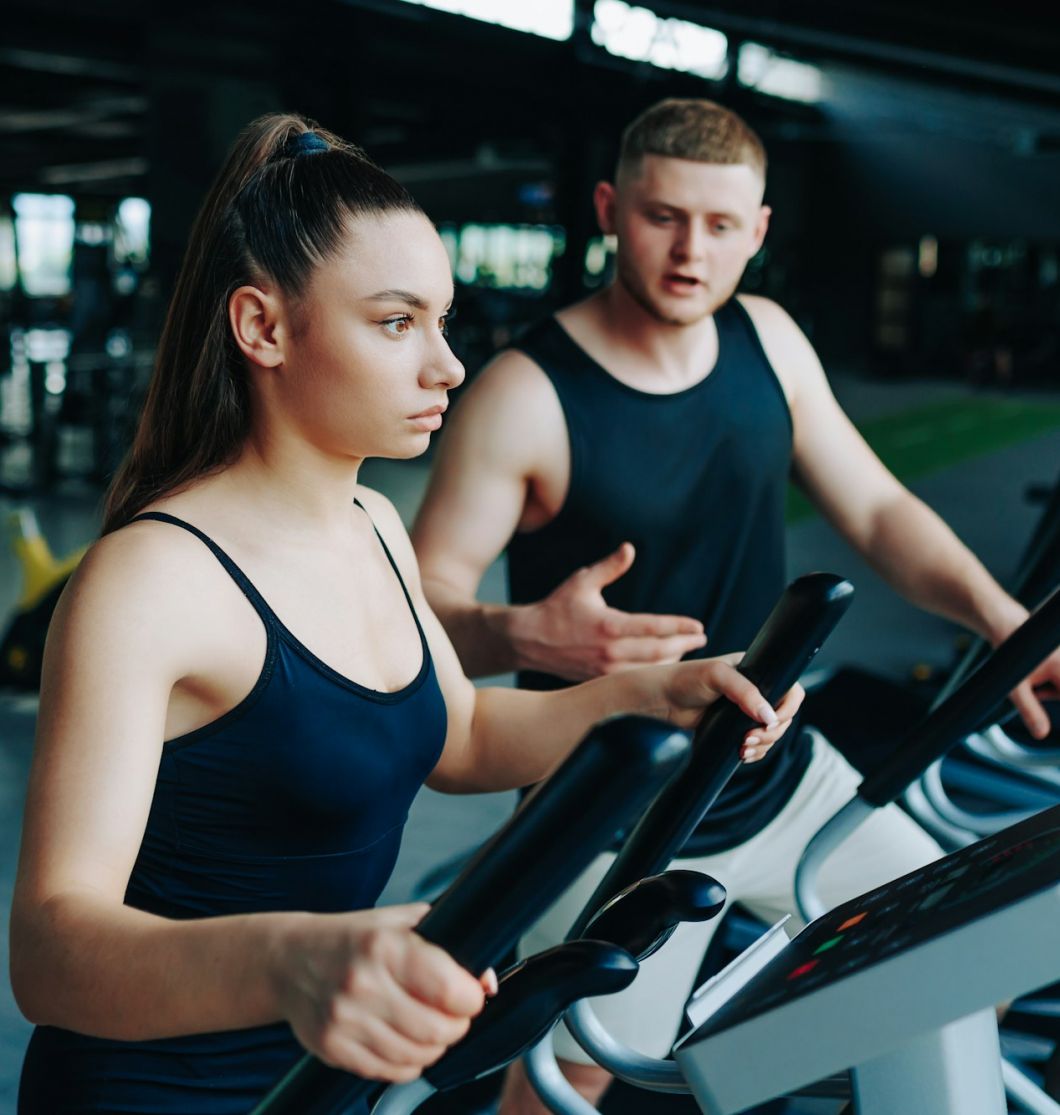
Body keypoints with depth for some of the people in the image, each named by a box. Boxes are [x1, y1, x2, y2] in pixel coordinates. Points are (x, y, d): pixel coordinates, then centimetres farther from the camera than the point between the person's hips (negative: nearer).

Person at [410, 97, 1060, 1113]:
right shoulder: (528, 394, -19)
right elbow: (424, 601, -17)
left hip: (782, 782, 6)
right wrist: (525, 635, -38)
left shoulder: (769, 343, 0)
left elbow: (877, 510, 5)